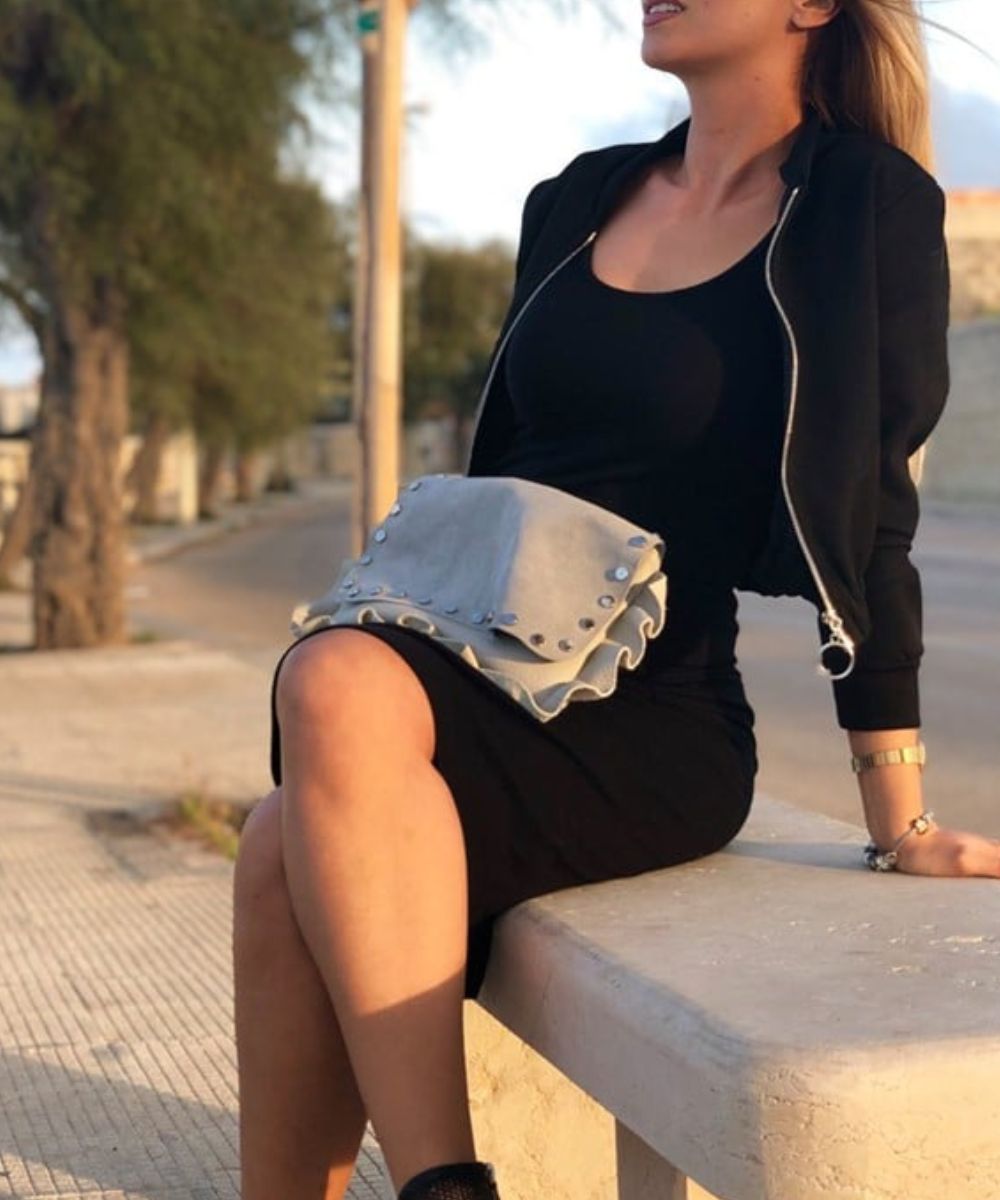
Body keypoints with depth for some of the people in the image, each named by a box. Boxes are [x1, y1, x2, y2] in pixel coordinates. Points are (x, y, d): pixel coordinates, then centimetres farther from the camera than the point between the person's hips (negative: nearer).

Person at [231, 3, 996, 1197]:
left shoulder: (866, 206, -1)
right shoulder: (577, 201, 15)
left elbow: (868, 509, -4)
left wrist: (901, 822, -4)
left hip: (658, 723, -5)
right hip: (486, 681, 5)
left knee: (338, 687, -32)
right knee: (282, 855, -26)